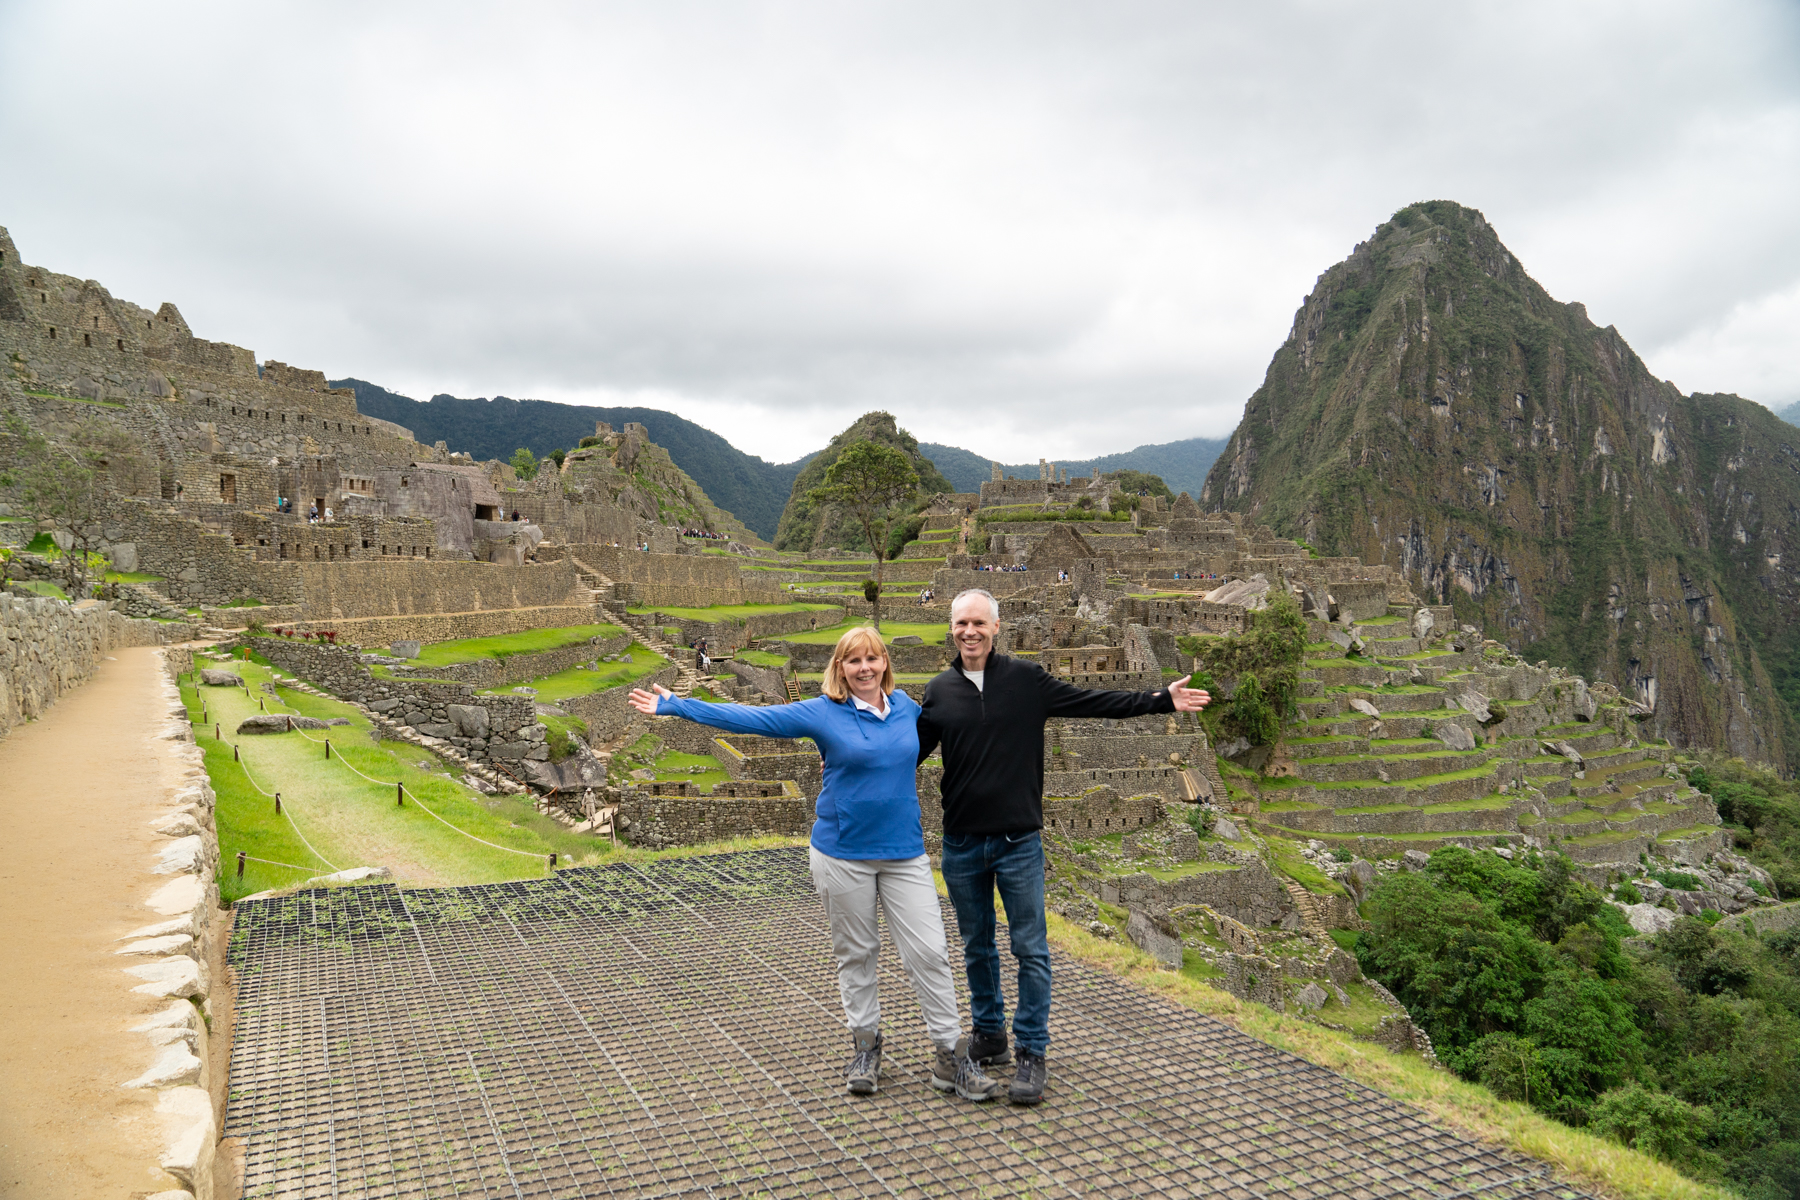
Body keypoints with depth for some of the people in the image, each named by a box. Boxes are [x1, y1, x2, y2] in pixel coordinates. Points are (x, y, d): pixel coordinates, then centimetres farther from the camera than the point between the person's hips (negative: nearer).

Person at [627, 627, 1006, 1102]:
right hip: (844, 855, -2)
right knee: (855, 954, 10)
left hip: (905, 853, 2)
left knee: (930, 953, 0)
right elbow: (750, 718, -7)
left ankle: (952, 1057, 12)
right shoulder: (822, 713, -6)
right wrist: (675, 706, -8)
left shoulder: (907, 707, 4)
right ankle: (865, 1046, 30)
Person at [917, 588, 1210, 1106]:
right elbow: (911, 752, 11)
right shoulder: (939, 691, 3)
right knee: (977, 947, 15)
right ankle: (988, 1035, 32)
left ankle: (1032, 1053, 14)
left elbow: (1094, 702, -1)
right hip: (961, 844, 3)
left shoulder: (1026, 679, -4)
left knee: (1030, 950, 1)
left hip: (1018, 842, -2)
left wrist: (1161, 700, -6)